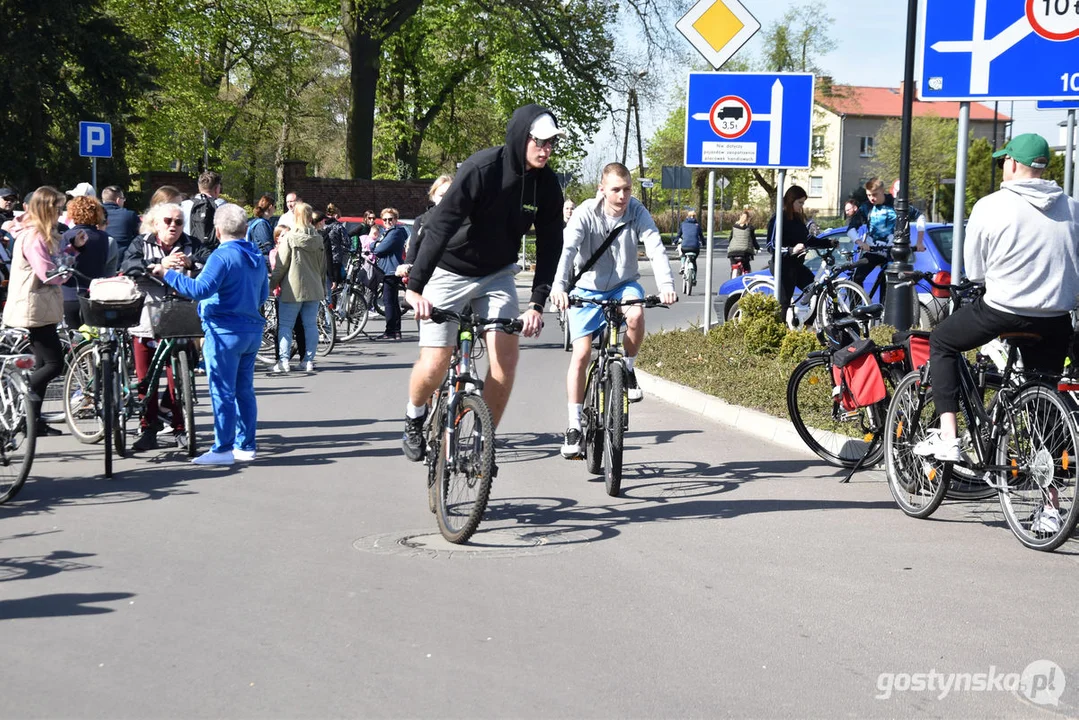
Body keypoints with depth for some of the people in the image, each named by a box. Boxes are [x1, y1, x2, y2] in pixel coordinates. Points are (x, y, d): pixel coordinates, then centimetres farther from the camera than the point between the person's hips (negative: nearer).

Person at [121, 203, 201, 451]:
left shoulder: (191, 245, 9)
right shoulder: (141, 244, 8)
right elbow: (129, 267, -12)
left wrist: (190, 264, -24)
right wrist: (159, 265, -27)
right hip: (145, 323, 1)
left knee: (177, 378, -2)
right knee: (145, 380, 4)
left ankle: (180, 429, 11)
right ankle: (147, 431, 12)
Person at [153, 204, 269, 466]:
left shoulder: (222, 256, -15)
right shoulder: (258, 256, 10)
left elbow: (200, 290, -25)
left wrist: (168, 275, -19)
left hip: (226, 332, -8)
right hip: (252, 331, 8)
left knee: (223, 392, -3)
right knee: (244, 390, 13)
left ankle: (223, 449, -1)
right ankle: (246, 446, 17)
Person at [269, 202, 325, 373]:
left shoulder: (289, 238, -10)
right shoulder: (318, 238, 7)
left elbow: (281, 265, -9)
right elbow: (323, 266, 13)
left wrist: (272, 283, 2)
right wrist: (322, 287, 22)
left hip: (292, 289, -5)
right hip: (314, 289, 5)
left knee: (285, 325, 1)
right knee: (310, 325, 7)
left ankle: (283, 361, -5)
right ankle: (309, 360, 8)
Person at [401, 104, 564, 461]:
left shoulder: (547, 185, -9)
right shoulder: (481, 169, -25)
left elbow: (549, 246, -5)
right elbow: (440, 226, -29)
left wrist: (537, 303, -14)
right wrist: (416, 286, -34)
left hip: (497, 275, 4)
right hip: (450, 271, -4)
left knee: (507, 354, -12)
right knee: (435, 363, -8)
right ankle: (414, 419, 23)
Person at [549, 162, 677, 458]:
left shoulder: (637, 212, -13)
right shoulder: (586, 214, -18)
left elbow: (656, 248, -23)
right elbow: (567, 248, -30)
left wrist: (665, 284, -41)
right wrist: (559, 286, -47)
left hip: (623, 285, 1)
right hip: (587, 289, -1)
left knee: (636, 315, -33)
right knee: (581, 354, -12)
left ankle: (627, 369, -3)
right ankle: (574, 426, -1)